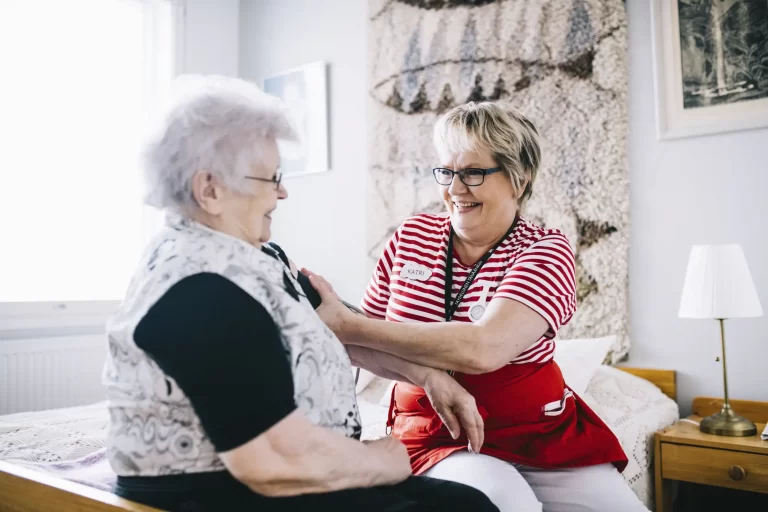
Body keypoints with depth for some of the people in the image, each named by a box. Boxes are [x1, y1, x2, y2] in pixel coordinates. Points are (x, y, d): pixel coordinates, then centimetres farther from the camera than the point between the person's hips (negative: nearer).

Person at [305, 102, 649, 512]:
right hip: (435, 434, 0)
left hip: (541, 433, 1)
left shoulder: (546, 251, -10)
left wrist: (345, 325, -27)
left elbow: (483, 348, -29)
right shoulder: (410, 237, 1)